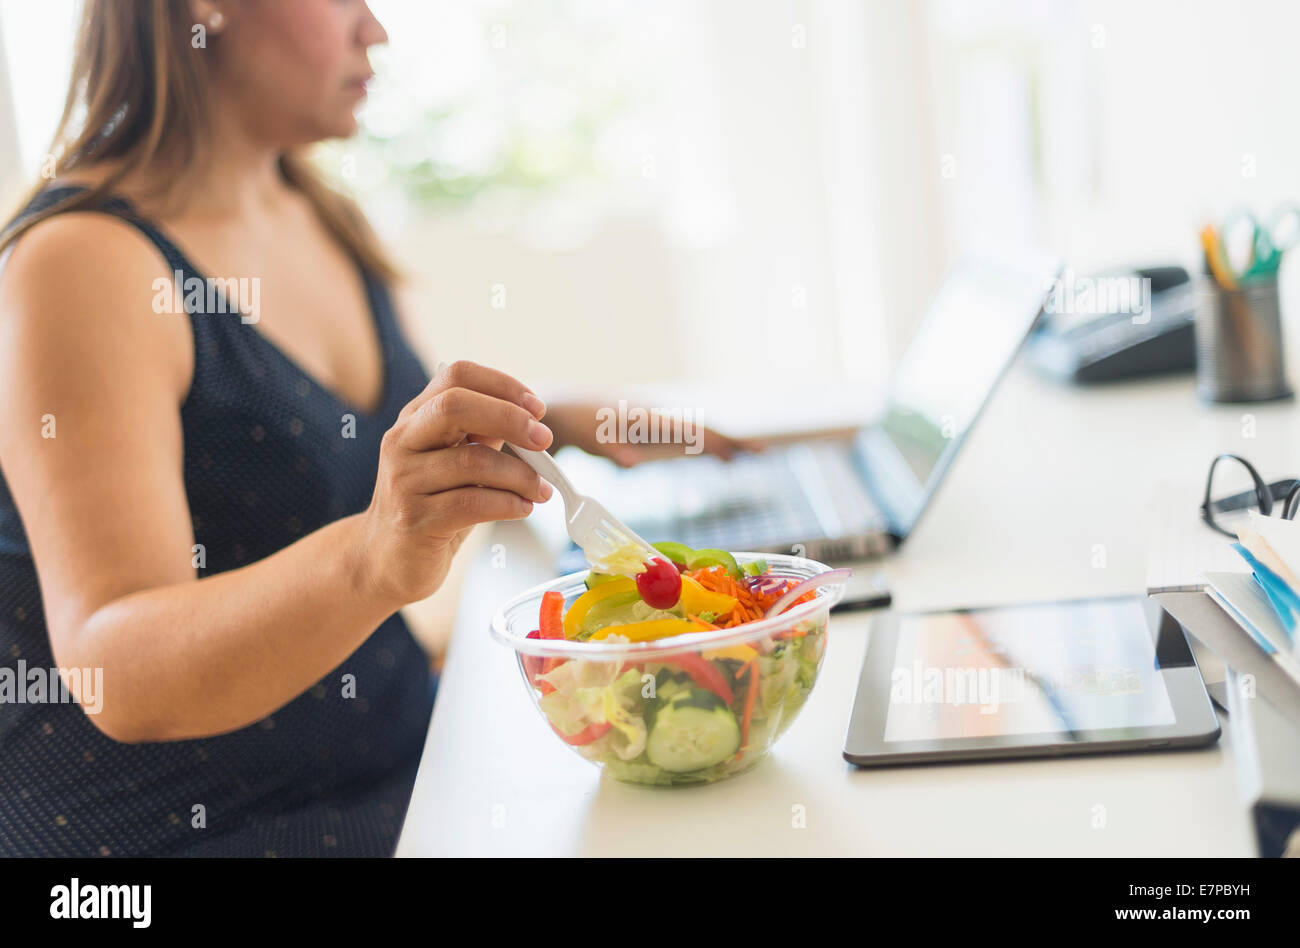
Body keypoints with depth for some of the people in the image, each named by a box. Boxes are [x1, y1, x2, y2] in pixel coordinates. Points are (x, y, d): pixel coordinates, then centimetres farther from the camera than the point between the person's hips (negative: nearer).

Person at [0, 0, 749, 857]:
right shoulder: (80, 265, -19)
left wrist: (547, 426, 11)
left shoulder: (328, 222, 8)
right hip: (185, 825, -8)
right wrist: (372, 560, -47)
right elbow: (118, 673, -31)